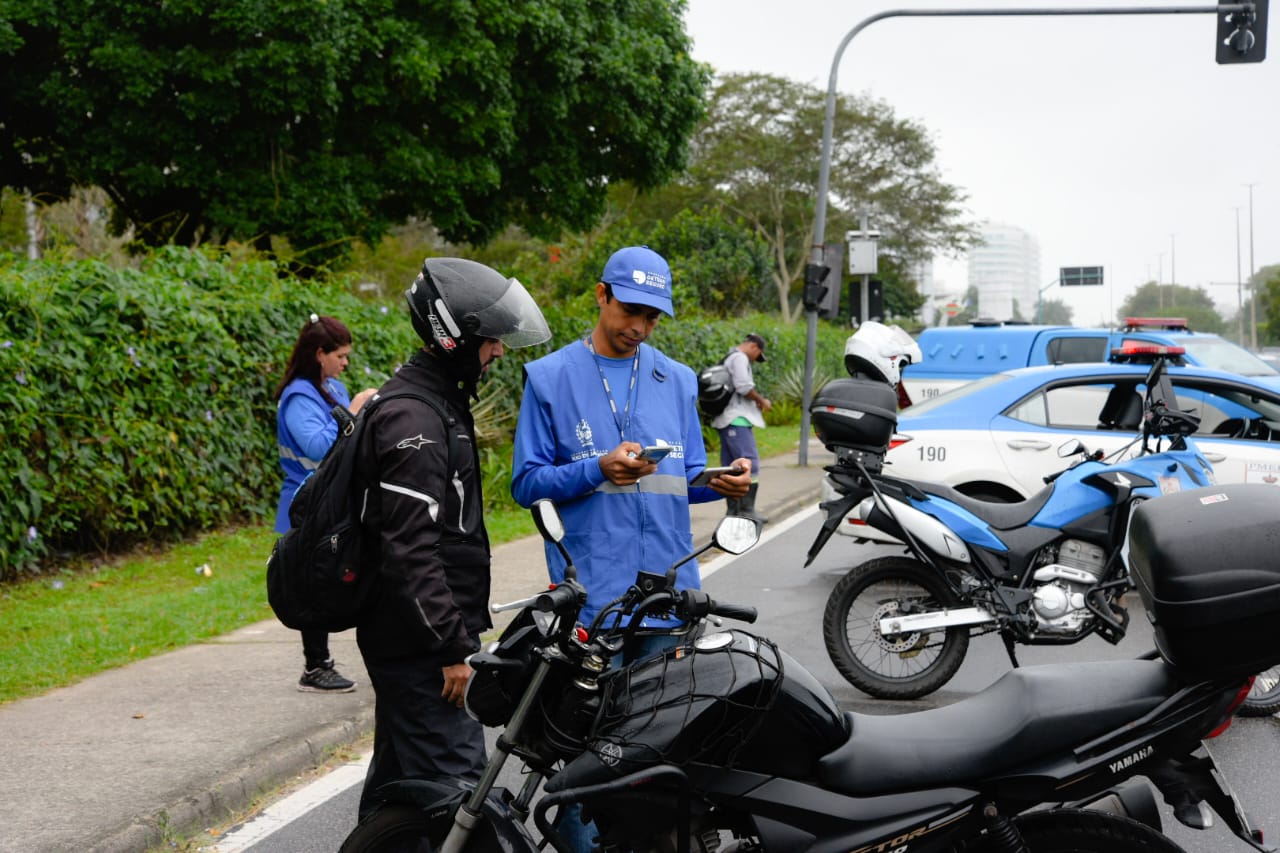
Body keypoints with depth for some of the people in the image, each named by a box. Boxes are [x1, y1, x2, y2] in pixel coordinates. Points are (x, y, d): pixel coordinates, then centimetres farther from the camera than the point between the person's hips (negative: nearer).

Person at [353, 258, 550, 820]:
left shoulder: (436, 400, 15)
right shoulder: (414, 421, -19)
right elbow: (411, 548, -25)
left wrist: (457, 630, 25)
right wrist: (452, 646, -22)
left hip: (403, 640, 11)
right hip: (417, 645, -11)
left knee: (398, 773, 17)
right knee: (452, 780, -12)